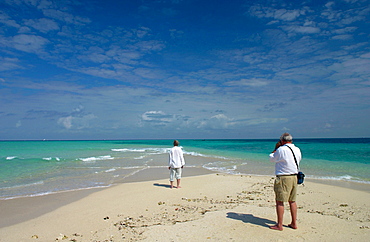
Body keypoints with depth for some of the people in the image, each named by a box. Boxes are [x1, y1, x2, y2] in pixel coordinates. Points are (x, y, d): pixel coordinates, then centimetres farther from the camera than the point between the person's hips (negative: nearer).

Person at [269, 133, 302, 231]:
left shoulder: (281, 149, -14)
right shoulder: (297, 150, 7)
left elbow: (271, 158, -2)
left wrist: (276, 148, 11)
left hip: (283, 178, -8)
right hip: (294, 177, 8)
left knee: (280, 201, -1)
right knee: (292, 201, 16)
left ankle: (279, 225, 3)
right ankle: (294, 223, 23)